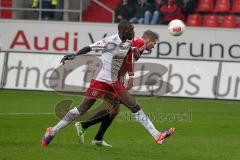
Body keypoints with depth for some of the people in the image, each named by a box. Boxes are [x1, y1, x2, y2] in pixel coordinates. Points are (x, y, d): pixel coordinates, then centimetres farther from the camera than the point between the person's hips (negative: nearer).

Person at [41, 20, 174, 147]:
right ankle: (52, 131, 7)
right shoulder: (111, 41, -18)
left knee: (134, 106, 2)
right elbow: (90, 48, -19)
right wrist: (75, 55, -31)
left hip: (114, 82, 7)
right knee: (82, 109, -6)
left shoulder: (127, 43, 5)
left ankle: (156, 135, 2)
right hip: (100, 80, -7)